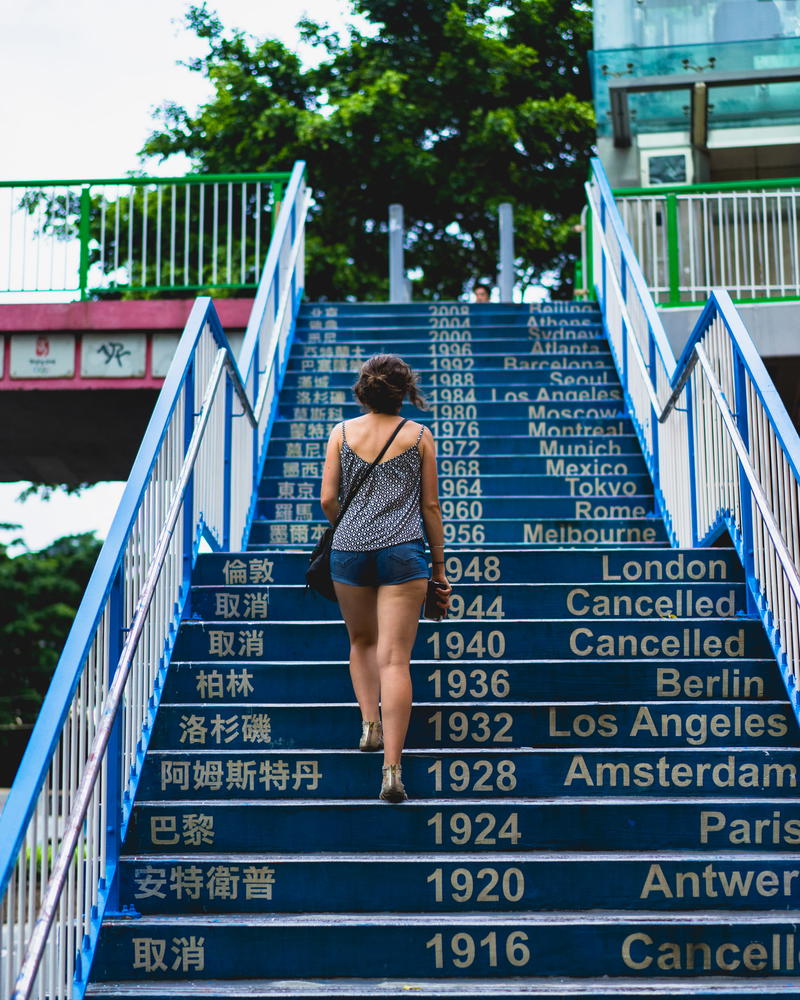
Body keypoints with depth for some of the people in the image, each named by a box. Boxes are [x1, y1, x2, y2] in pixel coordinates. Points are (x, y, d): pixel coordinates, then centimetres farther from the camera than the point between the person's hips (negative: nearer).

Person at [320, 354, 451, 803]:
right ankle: (392, 768, -10)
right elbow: (430, 507, 5)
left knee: (362, 642, 26)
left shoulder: (343, 432, 7)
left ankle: (370, 722, 11)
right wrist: (440, 567, 12)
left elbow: (327, 500, 4)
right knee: (395, 657, -5)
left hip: (349, 549, 2)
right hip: (403, 552, -1)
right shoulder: (420, 436, 5)